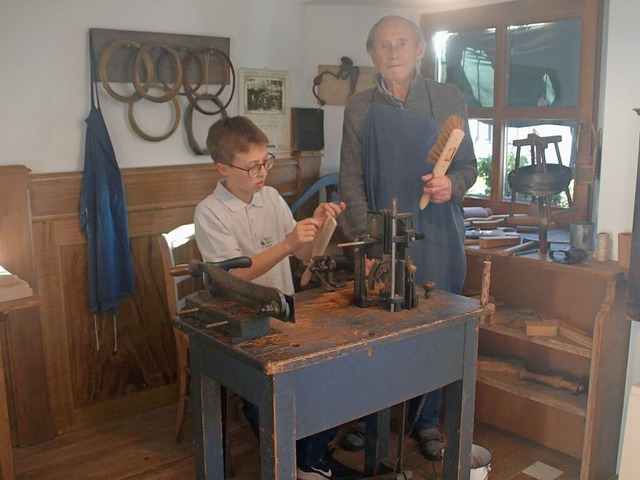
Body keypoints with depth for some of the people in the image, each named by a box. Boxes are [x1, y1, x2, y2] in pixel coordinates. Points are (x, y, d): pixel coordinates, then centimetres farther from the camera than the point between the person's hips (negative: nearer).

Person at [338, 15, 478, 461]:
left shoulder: (449, 98, 4)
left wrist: (452, 185, -15)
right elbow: (351, 178, 3)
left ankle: (426, 422, 26)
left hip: (436, 234, 0)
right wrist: (366, 237, -8)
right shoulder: (360, 107, 6)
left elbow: (469, 165, 8)